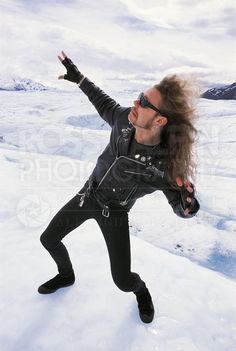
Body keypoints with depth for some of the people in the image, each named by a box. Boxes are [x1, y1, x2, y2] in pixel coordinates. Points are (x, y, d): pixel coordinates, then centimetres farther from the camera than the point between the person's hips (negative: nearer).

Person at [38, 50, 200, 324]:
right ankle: (66, 275, 48)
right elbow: (103, 103, 3)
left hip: (114, 211, -4)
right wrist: (78, 78, 8)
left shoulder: (167, 165, -32)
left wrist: (189, 204, -42)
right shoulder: (124, 120, -21)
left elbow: (182, 208, -17)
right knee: (49, 239, 15)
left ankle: (140, 290, 37)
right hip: (88, 194, 5)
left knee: (123, 281, -4)